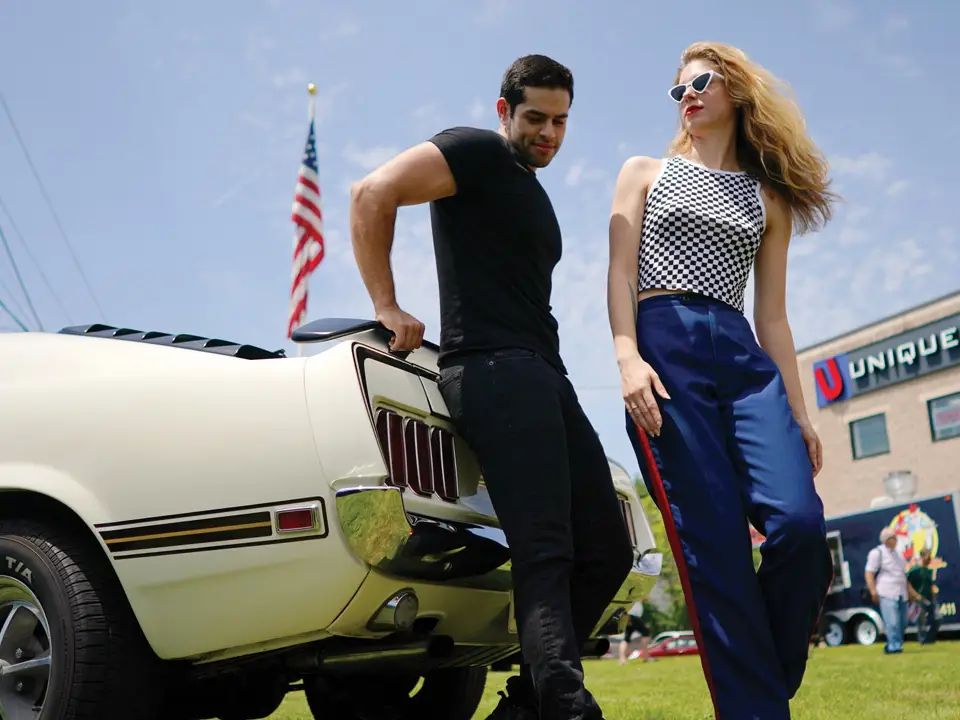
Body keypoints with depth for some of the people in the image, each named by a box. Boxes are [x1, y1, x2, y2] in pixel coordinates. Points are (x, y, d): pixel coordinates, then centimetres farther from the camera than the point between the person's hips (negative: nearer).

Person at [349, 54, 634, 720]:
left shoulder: (535, 196, 28)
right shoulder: (478, 152, 1)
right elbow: (373, 195, -12)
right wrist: (388, 308, -13)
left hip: (545, 375, 9)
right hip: (492, 367, -9)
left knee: (607, 551, 5)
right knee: (545, 553, -20)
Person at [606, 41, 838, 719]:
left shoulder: (769, 199, 23)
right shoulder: (646, 172, 19)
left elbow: (772, 315, 19)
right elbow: (621, 273, 5)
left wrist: (799, 412, 10)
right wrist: (627, 356, -12)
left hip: (744, 357, 2)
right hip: (663, 348, -2)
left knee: (800, 523, -17)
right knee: (713, 545, -10)